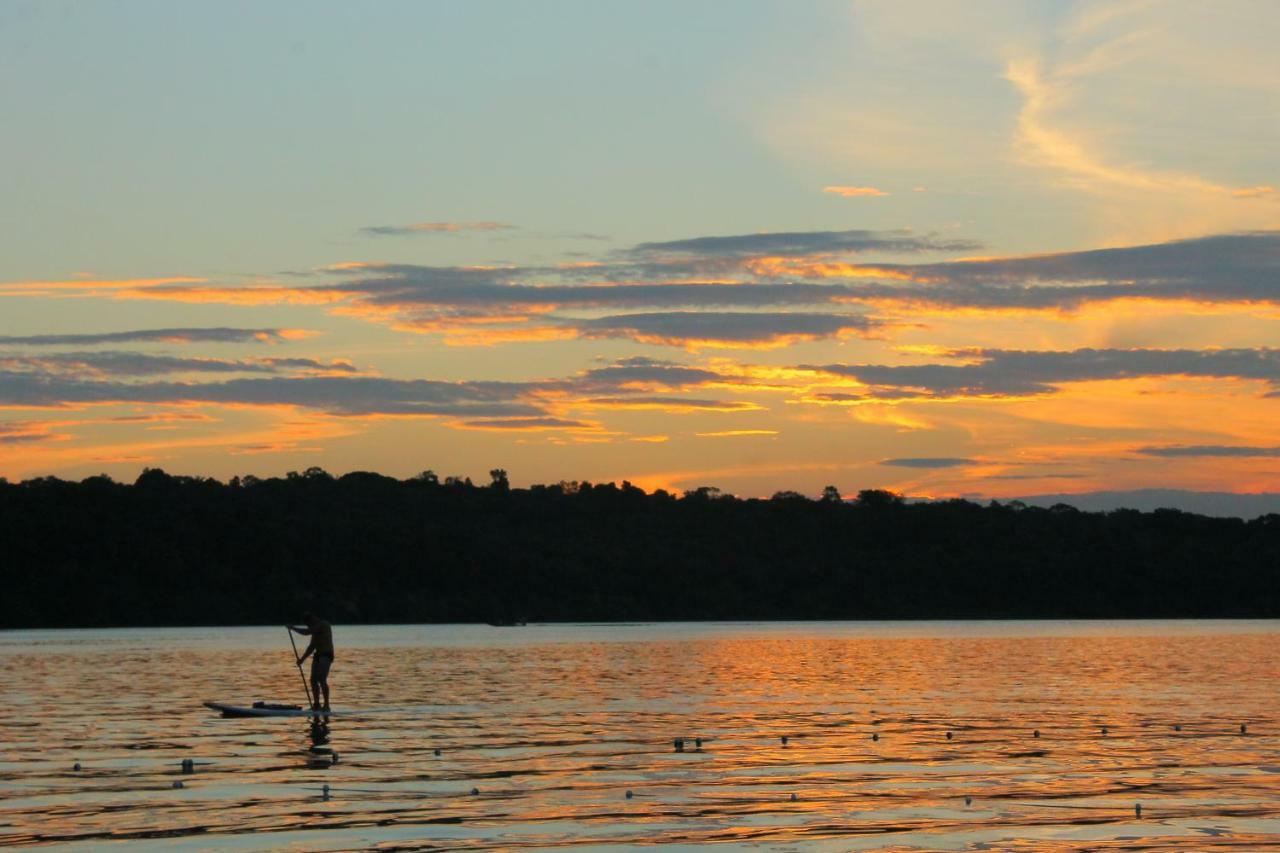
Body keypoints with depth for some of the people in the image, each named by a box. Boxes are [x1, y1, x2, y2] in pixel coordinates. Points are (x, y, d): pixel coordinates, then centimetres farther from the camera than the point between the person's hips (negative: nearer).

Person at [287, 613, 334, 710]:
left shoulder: (323, 625, -10)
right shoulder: (316, 629, 19)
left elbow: (306, 632, -18)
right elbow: (311, 646, 24)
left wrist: (293, 628, -8)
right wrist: (302, 659, 19)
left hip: (326, 655, -9)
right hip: (318, 655, 9)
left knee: (322, 680, -18)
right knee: (314, 680, 6)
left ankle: (326, 705, -17)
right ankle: (316, 704, 13)